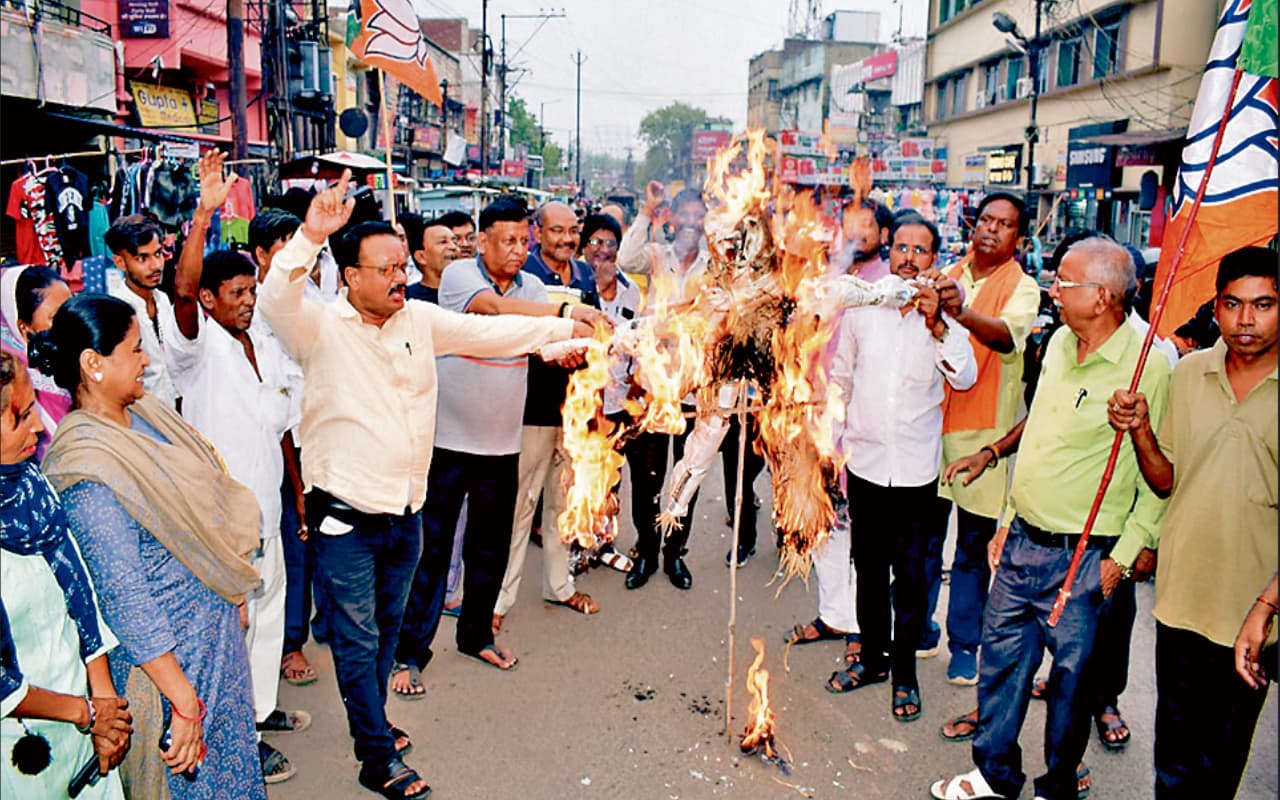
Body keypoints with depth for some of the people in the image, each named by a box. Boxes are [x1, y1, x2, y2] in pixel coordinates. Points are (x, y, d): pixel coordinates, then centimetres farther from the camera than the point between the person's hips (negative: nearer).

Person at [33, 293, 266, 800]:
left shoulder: (147, 413, -1)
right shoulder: (88, 467, -27)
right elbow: (123, 597, -26)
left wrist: (233, 594, 15)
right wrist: (184, 701, -23)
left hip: (217, 624, 8)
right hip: (166, 649, -8)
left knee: (232, 751, 25)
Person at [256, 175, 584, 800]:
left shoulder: (420, 319, 2)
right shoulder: (322, 327, -12)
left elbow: (488, 332, 5)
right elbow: (274, 303, -30)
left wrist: (566, 327, 2)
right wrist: (309, 238, -44)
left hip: (405, 511, 6)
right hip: (346, 516, -5)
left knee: (387, 628, 22)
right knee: (358, 640, 5)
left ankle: (369, 722, 42)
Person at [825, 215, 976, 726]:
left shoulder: (945, 317, -2)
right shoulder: (862, 309, 4)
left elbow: (965, 380, -15)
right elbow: (840, 378, 13)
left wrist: (938, 325, -25)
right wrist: (830, 440, 14)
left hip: (916, 468, -2)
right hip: (865, 462, 2)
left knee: (911, 577, 4)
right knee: (869, 569, 15)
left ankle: (904, 671, 21)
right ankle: (872, 657, 32)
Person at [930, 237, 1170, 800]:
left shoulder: (1148, 367, -17)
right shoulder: (1060, 342, 6)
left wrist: (1124, 555, -12)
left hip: (1081, 558, -7)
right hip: (1022, 542, 7)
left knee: (1071, 675, 11)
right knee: (1001, 657, 15)